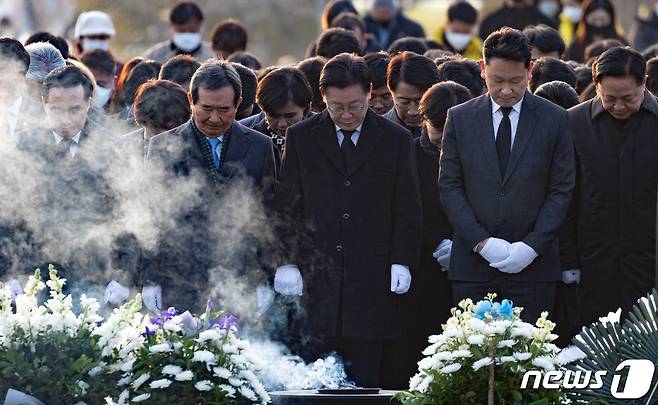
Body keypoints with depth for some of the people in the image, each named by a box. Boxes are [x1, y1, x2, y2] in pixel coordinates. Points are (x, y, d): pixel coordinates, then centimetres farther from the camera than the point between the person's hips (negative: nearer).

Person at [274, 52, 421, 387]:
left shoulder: (396, 140, 6)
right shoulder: (301, 138, 7)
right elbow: (287, 205, 7)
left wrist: (401, 262, -1)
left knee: (363, 380, 1)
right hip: (314, 277, 0)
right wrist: (287, 262, -1)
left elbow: (406, 208, 8)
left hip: (371, 280, 0)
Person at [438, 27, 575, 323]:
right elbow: (449, 187, 4)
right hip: (472, 263, 1)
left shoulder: (554, 120, 4)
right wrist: (482, 242, -8)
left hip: (533, 264, -1)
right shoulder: (460, 118, 8)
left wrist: (531, 247, -9)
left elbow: (561, 191, 2)